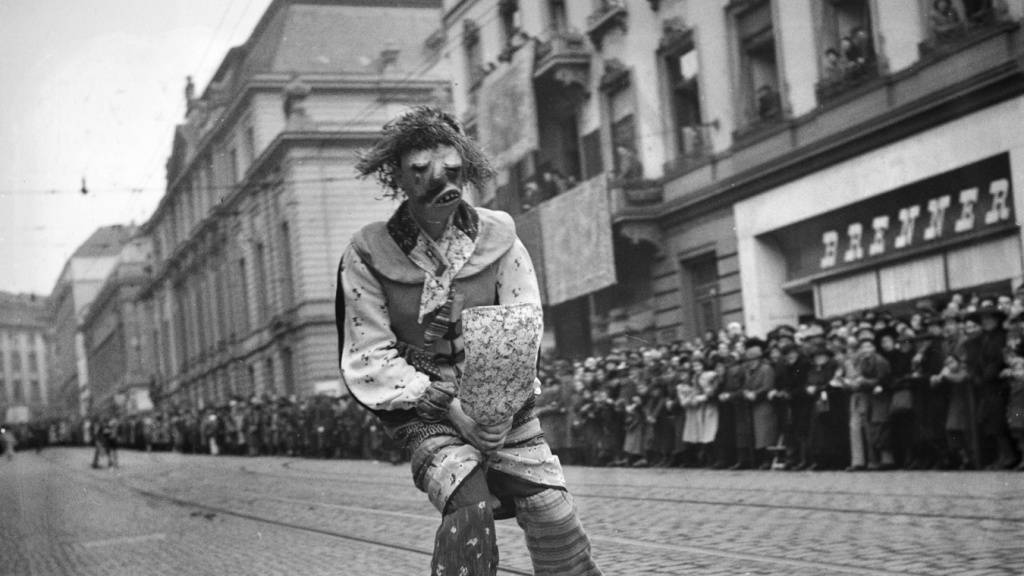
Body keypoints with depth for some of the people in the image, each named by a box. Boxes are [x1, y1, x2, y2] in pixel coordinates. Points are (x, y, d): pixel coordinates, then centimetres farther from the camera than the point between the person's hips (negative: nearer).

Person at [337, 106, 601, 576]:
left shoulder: (498, 234, -2)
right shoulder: (367, 254, -8)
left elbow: (524, 325, -5)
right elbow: (369, 360, -8)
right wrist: (449, 406, -18)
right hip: (423, 407, -2)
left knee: (554, 516, -6)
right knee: (470, 505, -26)